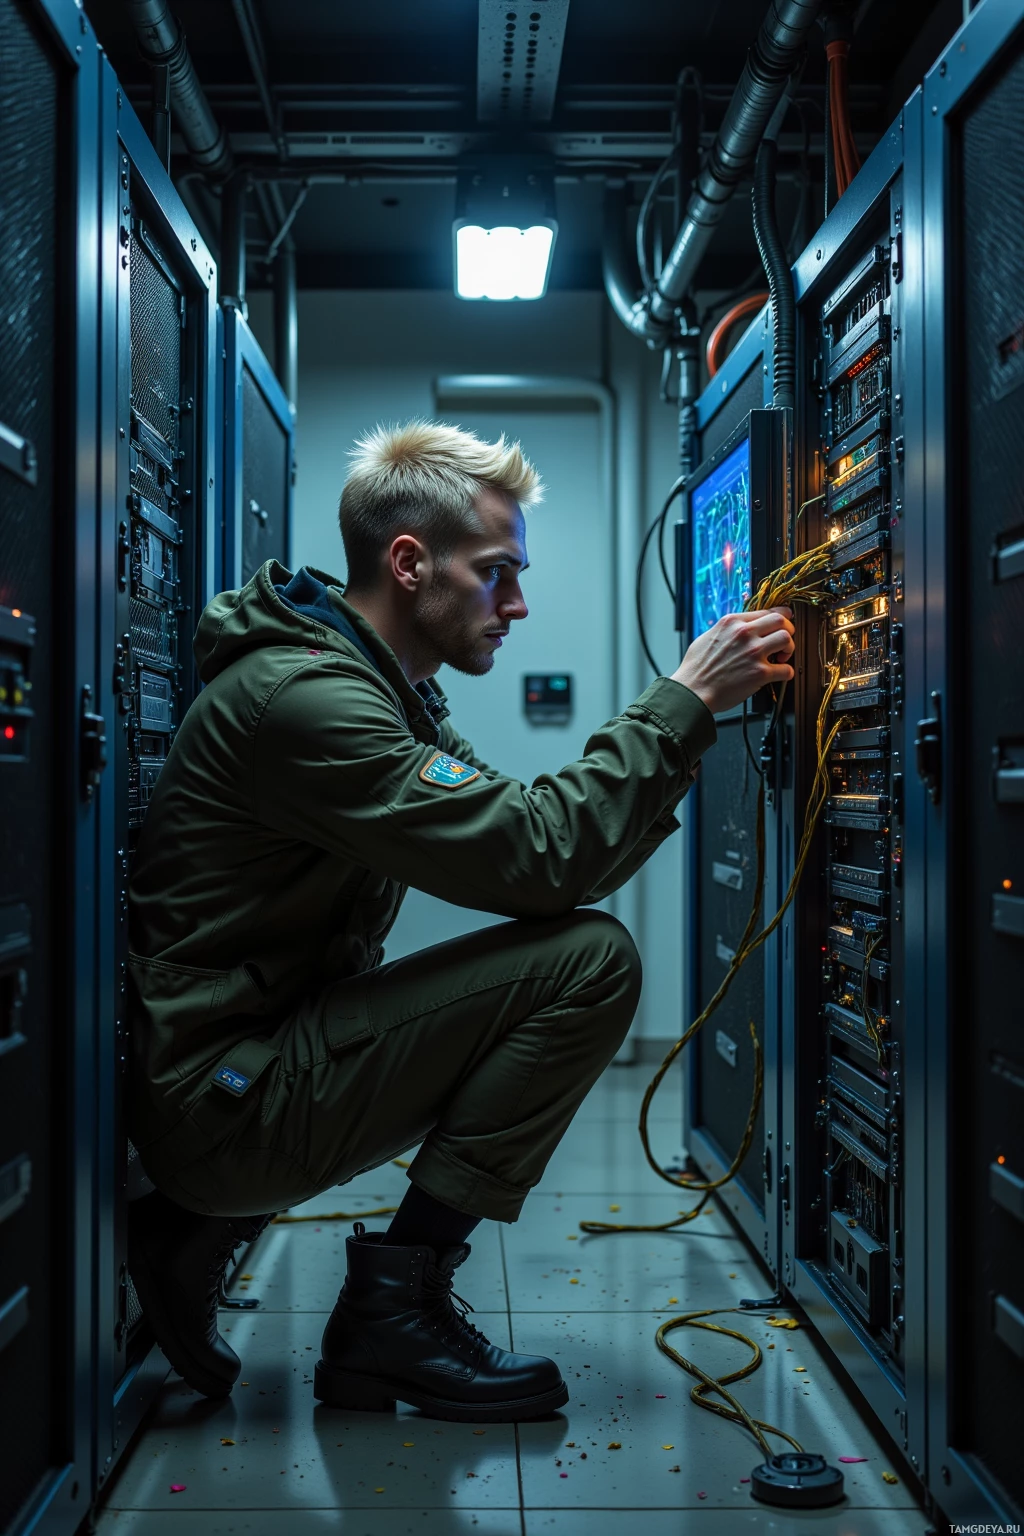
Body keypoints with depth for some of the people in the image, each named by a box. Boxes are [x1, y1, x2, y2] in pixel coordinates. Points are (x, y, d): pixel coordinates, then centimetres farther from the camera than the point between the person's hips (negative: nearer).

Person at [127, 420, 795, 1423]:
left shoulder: (382, 692, 14)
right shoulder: (298, 695, -20)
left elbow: (522, 856, 7)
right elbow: (538, 857, -25)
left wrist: (684, 725, -2)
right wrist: (680, 704, -17)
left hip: (258, 1057, 10)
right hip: (219, 1102, -10)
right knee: (589, 957, -17)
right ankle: (396, 1301, -6)